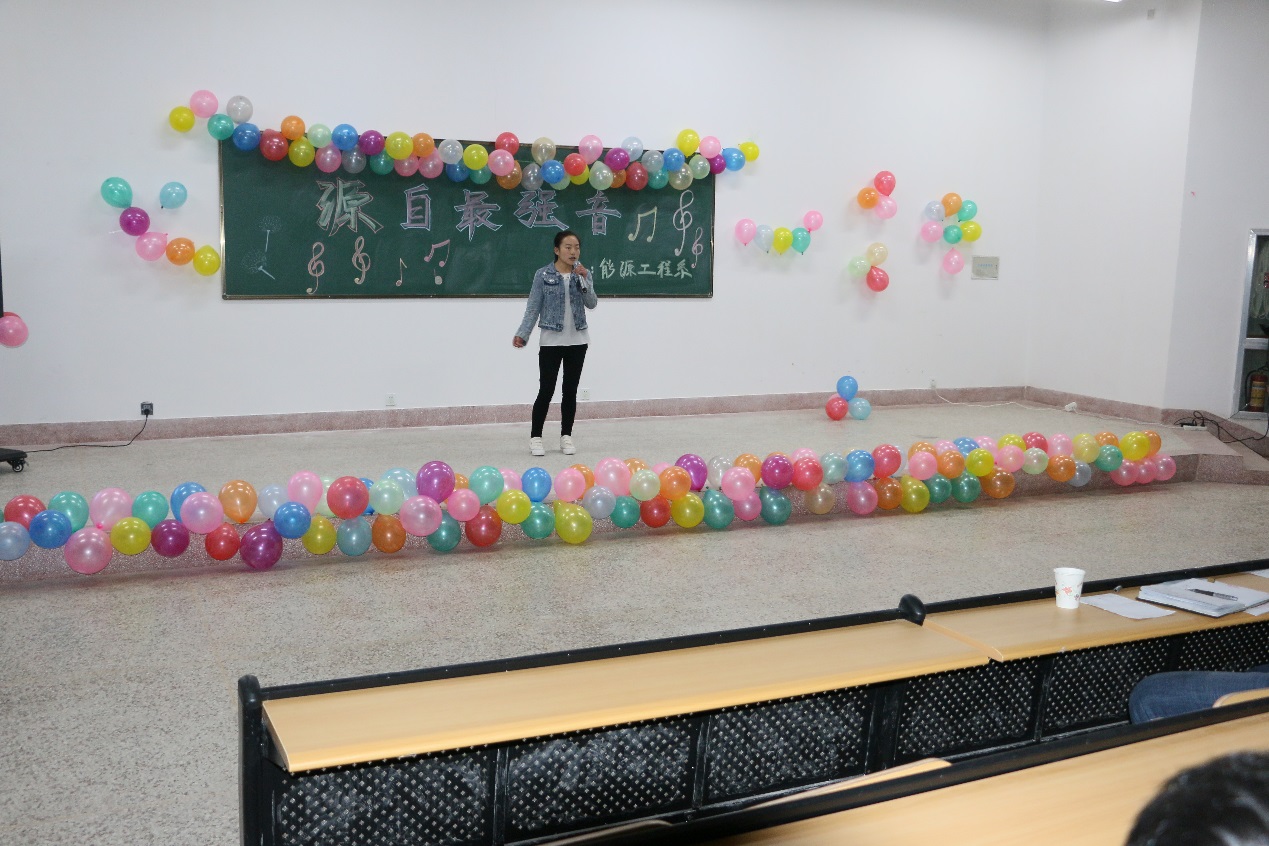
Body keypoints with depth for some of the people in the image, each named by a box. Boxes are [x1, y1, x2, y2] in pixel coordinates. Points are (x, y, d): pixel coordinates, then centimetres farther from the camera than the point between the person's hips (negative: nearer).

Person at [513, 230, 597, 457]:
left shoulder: (583, 273, 4)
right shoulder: (543, 275, -5)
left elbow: (592, 303, -5)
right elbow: (533, 308, -5)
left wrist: (584, 279, -17)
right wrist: (522, 334, -15)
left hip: (577, 341, 3)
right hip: (551, 341, -3)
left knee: (570, 390, 8)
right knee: (546, 390, -3)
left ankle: (566, 437, 18)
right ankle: (535, 437, 8)